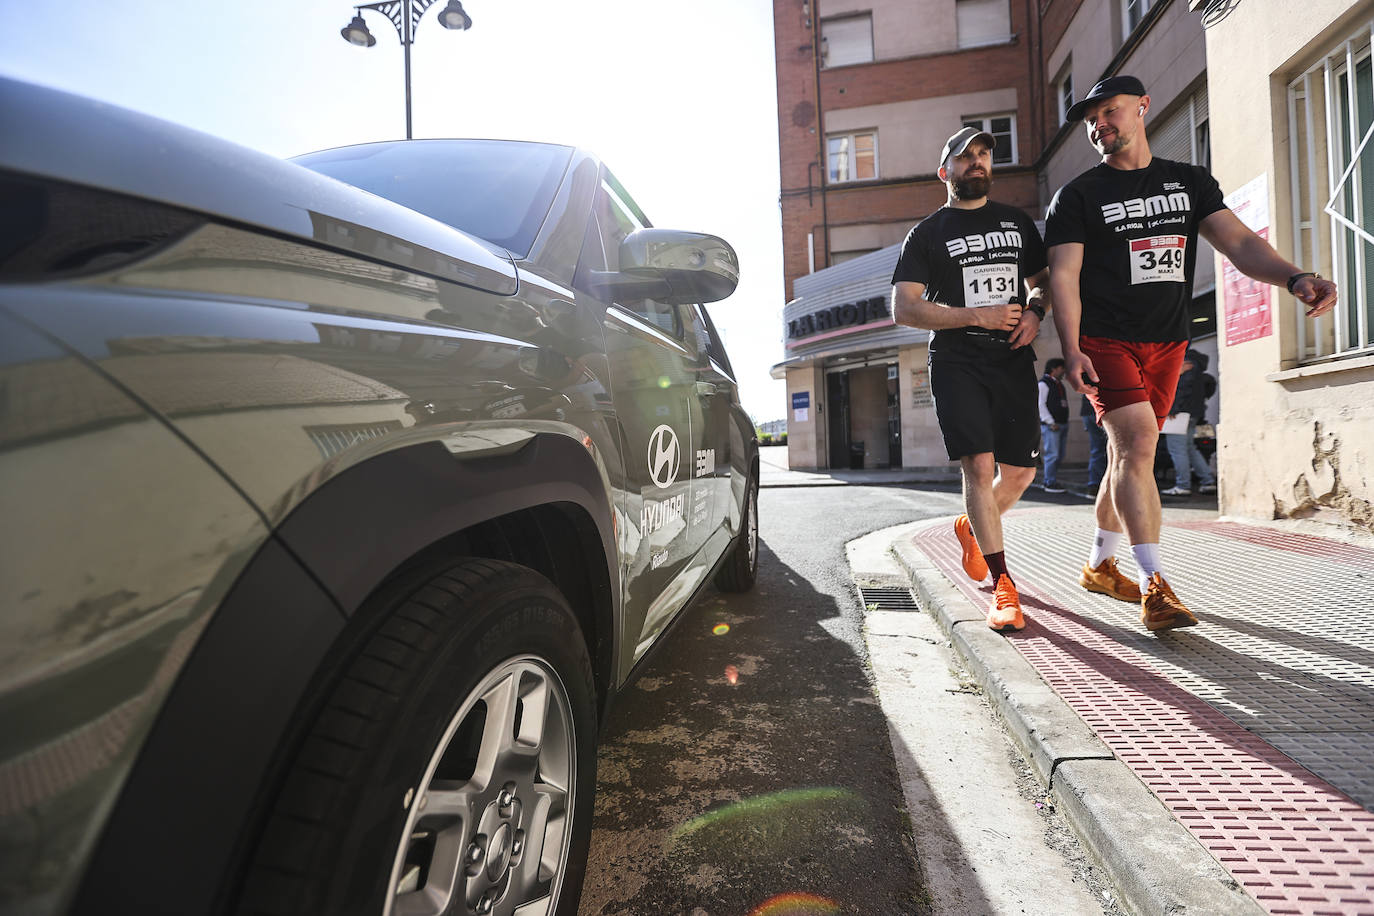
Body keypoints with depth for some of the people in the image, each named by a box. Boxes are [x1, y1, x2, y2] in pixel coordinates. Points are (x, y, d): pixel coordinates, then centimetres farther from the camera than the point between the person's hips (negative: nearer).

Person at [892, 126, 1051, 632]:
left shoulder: (1017, 222, 18)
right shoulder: (927, 233, 5)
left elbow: (1043, 280, 26)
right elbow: (903, 307, -5)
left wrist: (1035, 312, 1)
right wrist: (979, 315, -12)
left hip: (1014, 360, 4)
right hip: (957, 363, -4)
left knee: (1020, 471, 5)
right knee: (979, 466, -15)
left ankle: (970, 527, 36)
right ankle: (1003, 585, -7)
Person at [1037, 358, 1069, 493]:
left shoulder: (1059, 384, 21)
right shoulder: (1043, 383, -6)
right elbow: (1040, 404, -14)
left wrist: (1065, 424, 18)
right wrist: (1051, 423, -18)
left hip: (1062, 424, 9)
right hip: (1050, 425, -9)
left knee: (1059, 455, 8)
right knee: (1052, 454, -11)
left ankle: (1049, 481, 14)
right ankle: (1050, 484, -8)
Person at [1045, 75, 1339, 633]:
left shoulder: (1191, 182, 14)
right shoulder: (1078, 196, 2)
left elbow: (1238, 242, 4)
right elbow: (1063, 277, -6)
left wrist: (1294, 277, -17)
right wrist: (1071, 351, -19)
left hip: (1167, 342, 5)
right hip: (1105, 341, -4)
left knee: (1128, 456, 8)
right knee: (1137, 444, -18)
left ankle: (1100, 565, 22)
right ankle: (1155, 587, -16)